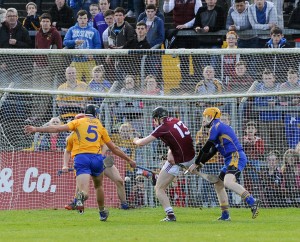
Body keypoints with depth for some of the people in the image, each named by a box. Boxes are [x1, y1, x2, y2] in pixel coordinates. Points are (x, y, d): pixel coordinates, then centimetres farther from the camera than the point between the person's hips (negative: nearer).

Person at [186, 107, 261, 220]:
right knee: (218, 185, 16)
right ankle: (225, 215, 17)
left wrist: (196, 163, -1)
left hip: (236, 157, -10)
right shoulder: (221, 127, 25)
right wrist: (201, 163, 22)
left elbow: (206, 148, -8)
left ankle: (253, 202, -39)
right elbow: (212, 151, 27)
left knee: (228, 182, -29)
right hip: (230, 160, 10)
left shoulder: (216, 127, -5)